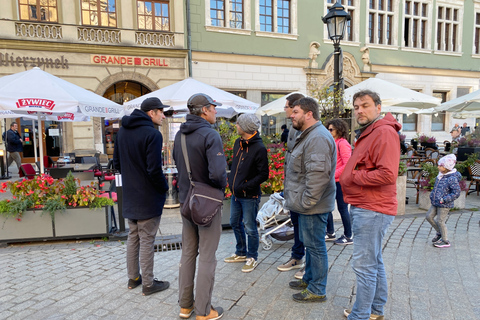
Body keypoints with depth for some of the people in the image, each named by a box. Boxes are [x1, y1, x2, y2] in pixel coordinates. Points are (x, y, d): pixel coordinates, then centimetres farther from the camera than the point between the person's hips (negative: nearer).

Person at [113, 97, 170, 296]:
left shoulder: (122, 131, 7)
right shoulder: (152, 134, -20)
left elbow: (117, 162, 14)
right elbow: (154, 169, -23)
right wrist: (164, 187, -8)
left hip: (129, 196, 8)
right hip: (148, 197, -8)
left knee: (133, 237, 19)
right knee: (146, 241, 3)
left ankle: (133, 278, 33)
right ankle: (148, 284, 17)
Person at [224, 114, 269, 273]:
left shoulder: (259, 148, -17)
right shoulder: (238, 143, 6)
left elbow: (263, 175, -17)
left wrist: (245, 186, -21)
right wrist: (231, 179, 8)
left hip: (250, 197, -8)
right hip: (236, 194, 8)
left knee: (250, 228, 4)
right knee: (235, 223, 19)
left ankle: (252, 258, 24)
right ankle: (241, 253, 38)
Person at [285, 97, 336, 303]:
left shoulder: (318, 138, -21)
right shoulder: (309, 135, 16)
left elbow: (318, 174, -29)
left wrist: (307, 201, -23)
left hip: (312, 207, -11)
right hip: (306, 204, 11)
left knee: (315, 246, 3)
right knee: (310, 244, 22)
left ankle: (317, 290, 19)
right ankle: (309, 279, 39)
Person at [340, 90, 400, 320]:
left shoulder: (384, 132, -16)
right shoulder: (367, 133, 17)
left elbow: (387, 174, -26)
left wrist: (353, 177, -16)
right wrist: (347, 176, 5)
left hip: (371, 210, -11)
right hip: (364, 207, 11)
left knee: (363, 264, -2)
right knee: (374, 262, 20)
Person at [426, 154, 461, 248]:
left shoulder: (452, 179, -20)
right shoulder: (440, 176, 6)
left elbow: (456, 193, -20)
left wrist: (444, 200, -23)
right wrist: (432, 195, 13)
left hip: (444, 205, -8)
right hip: (435, 203, 8)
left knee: (440, 221, -1)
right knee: (429, 216, 10)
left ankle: (445, 241, 16)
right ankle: (439, 233, 30)